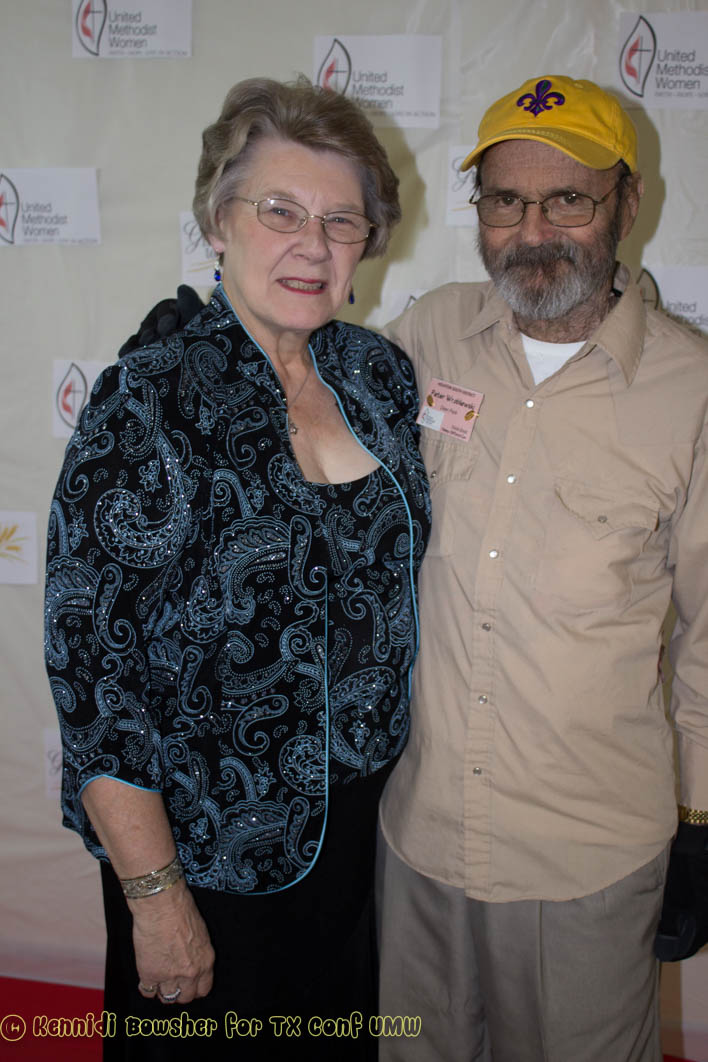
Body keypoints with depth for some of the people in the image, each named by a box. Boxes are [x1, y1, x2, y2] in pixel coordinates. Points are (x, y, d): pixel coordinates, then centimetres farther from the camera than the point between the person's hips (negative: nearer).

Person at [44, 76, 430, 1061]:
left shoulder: (381, 372, -3)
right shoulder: (149, 405, -21)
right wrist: (156, 895, -15)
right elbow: (92, 665, -19)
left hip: (360, 823, 6)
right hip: (205, 849, -5)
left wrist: (395, 765, 10)